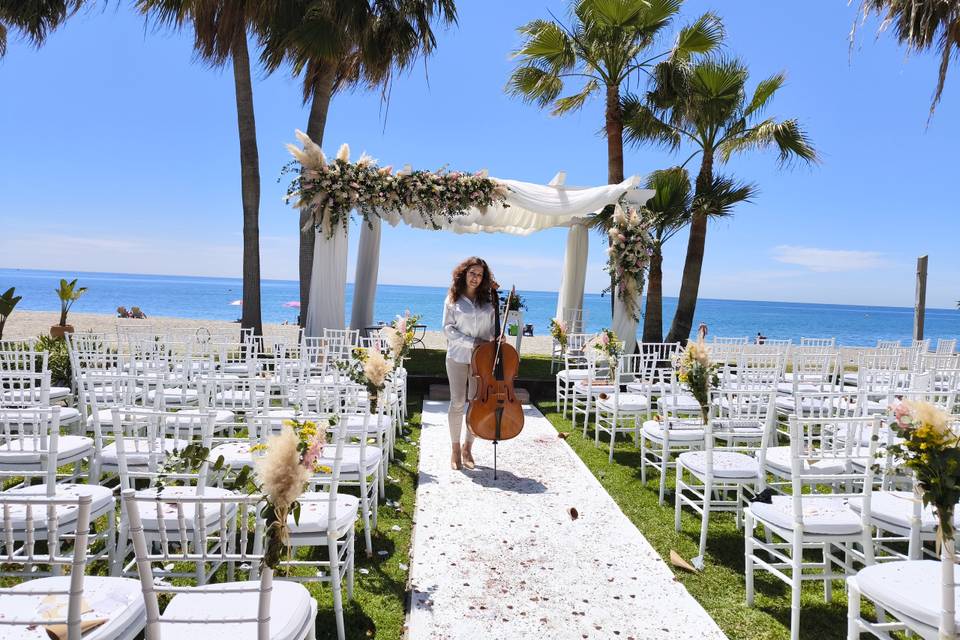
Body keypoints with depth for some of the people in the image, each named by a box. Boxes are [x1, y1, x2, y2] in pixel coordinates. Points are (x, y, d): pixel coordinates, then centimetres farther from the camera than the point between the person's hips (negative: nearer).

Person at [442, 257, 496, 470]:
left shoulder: (488, 301, 7)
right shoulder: (452, 300, 2)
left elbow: (492, 327, 11)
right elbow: (448, 329, -3)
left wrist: (497, 338, -12)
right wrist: (472, 342, -13)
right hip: (458, 357, -2)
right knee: (457, 402, -1)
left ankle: (468, 448, 19)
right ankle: (455, 449, 14)